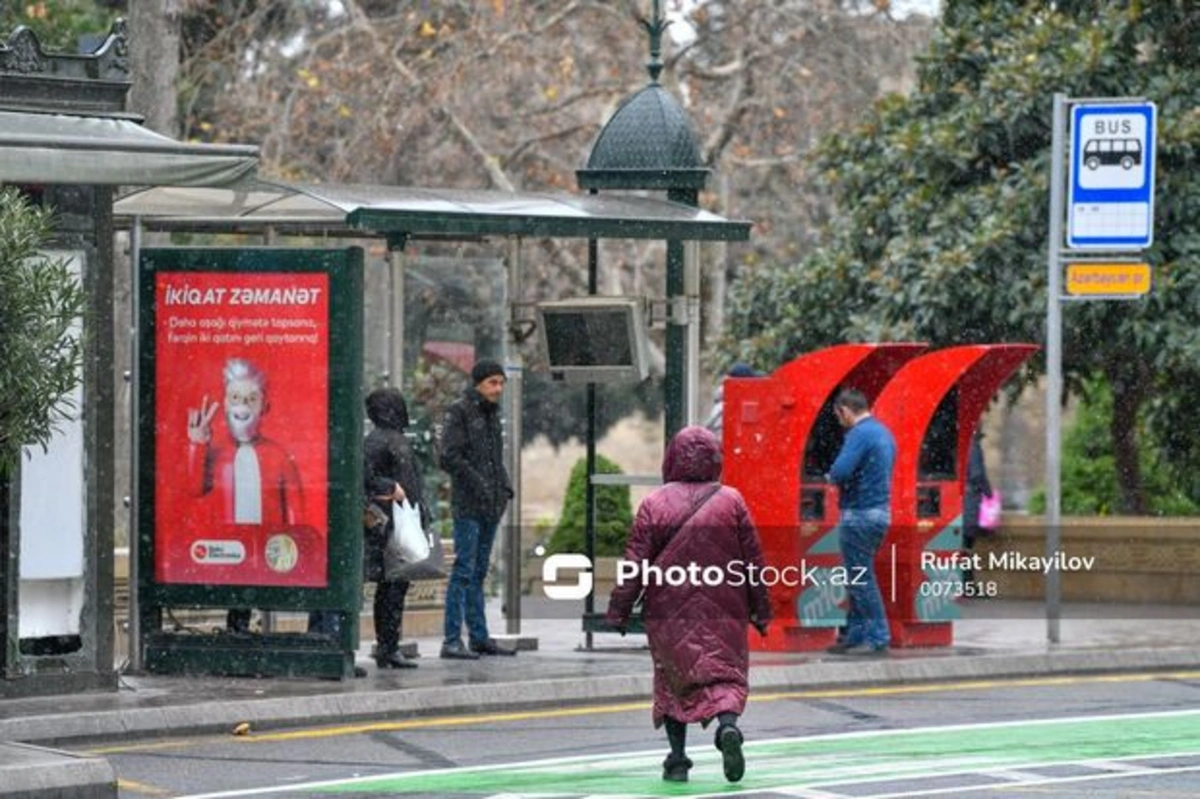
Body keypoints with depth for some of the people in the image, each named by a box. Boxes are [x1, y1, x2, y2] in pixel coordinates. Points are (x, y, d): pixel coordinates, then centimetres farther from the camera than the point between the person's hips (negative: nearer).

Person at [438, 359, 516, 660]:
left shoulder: (491, 413, 17)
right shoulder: (459, 411, -8)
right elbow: (450, 457, -15)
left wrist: (504, 485, 8)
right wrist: (478, 485, -17)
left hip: (491, 505, 8)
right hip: (467, 504, -8)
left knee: (478, 572, 12)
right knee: (464, 570, -11)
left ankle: (479, 637, 15)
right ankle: (452, 640, -12)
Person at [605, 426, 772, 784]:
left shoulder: (654, 504, -4)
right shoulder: (731, 501, -1)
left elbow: (635, 563, -3)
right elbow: (753, 559, 3)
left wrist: (618, 612, 4)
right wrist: (761, 610, 12)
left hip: (670, 613, 0)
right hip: (722, 611, 0)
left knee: (673, 679, 11)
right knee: (725, 671, 4)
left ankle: (677, 758, 7)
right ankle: (728, 724, -26)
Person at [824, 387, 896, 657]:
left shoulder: (859, 434, -15)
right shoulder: (884, 432, 14)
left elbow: (841, 471, -26)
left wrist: (832, 477, -3)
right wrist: (840, 476, 11)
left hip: (859, 514, -9)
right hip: (881, 511, 10)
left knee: (860, 580, -4)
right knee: (858, 579, 16)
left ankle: (878, 639, -3)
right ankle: (855, 636, 20)